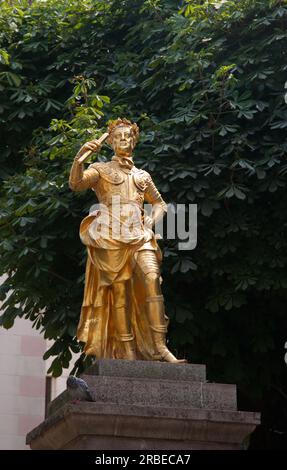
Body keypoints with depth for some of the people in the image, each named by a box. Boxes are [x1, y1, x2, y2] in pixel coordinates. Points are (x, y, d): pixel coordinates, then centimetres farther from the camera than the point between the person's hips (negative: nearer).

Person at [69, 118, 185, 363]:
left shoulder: (142, 175, 22)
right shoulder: (101, 169, 11)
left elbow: (160, 203, 33)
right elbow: (76, 183, -8)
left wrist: (152, 220, 12)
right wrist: (80, 156, -24)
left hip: (140, 236, 2)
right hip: (111, 238, -2)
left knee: (152, 278, -20)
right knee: (120, 293, -6)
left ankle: (160, 346, -25)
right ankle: (127, 352, -3)